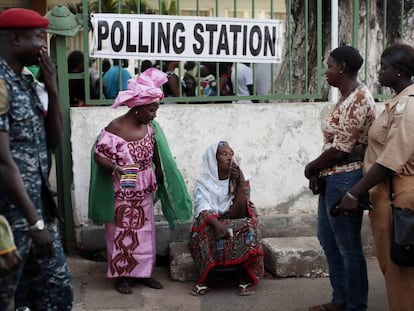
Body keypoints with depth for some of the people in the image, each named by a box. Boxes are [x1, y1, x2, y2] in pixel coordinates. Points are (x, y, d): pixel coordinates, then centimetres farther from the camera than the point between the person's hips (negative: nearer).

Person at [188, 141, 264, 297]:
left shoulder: (237, 180, 1)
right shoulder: (203, 183, -3)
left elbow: (237, 213, -12)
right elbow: (203, 211, -20)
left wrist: (240, 183, -19)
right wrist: (217, 224, -41)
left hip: (235, 224, 2)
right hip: (210, 224, -1)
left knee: (248, 226, -30)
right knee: (206, 231, -35)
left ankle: (244, 277, -18)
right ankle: (204, 279, -20)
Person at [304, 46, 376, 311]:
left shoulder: (358, 98, -18)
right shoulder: (346, 97, 13)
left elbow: (341, 148, -20)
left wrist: (311, 167, -6)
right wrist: (318, 172, 2)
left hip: (345, 180, -11)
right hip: (332, 179, 11)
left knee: (348, 246, 1)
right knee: (328, 240, 18)